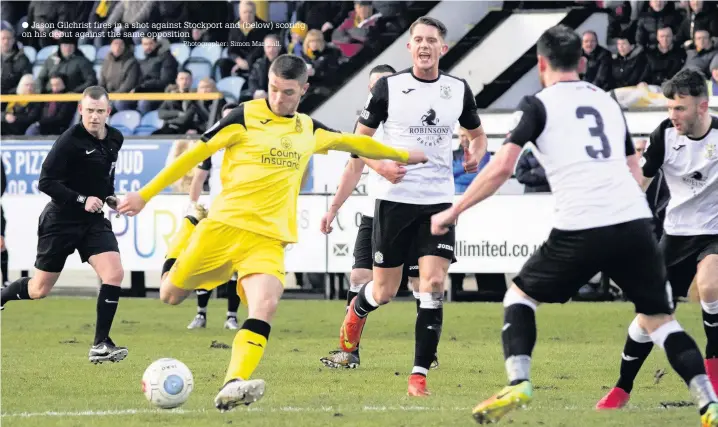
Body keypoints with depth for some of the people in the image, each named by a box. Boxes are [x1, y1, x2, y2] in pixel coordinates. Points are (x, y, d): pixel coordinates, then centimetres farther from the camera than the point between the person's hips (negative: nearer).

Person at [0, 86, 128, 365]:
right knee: (39, 289, 4)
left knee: (114, 274, -16)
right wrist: (82, 200, -26)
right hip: (61, 221, -5)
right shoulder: (70, 140, -19)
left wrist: (108, 196, 6)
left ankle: (101, 345, -10)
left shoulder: (115, 140, 3)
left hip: (94, 220, 5)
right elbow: (46, 182, -20)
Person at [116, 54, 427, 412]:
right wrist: (145, 195, -2)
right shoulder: (244, 117, -2)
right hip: (224, 223, -2)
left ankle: (232, 387, -35)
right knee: (171, 295, 6)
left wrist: (401, 155, 41)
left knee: (265, 306, -24)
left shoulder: (310, 130, 13)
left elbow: (353, 142, 31)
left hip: (269, 238, 2)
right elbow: (195, 155, -1)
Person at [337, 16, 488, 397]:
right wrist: (380, 166, -15)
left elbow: (477, 133, 21)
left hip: (439, 200, 1)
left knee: (433, 286, -13)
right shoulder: (388, 87, -3)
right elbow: (359, 138, 4)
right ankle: (357, 310, 43)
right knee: (385, 291, 6)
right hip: (395, 198, -1)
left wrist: (475, 156, -2)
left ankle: (419, 374, -6)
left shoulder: (458, 90, 4)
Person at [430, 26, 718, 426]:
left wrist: (453, 212, 6)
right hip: (635, 221, 4)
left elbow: (502, 167, -3)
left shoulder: (538, 104, 6)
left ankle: (518, 383, -2)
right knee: (659, 319, 12)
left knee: (520, 297, 18)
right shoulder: (608, 100, 22)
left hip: (581, 228, -4)